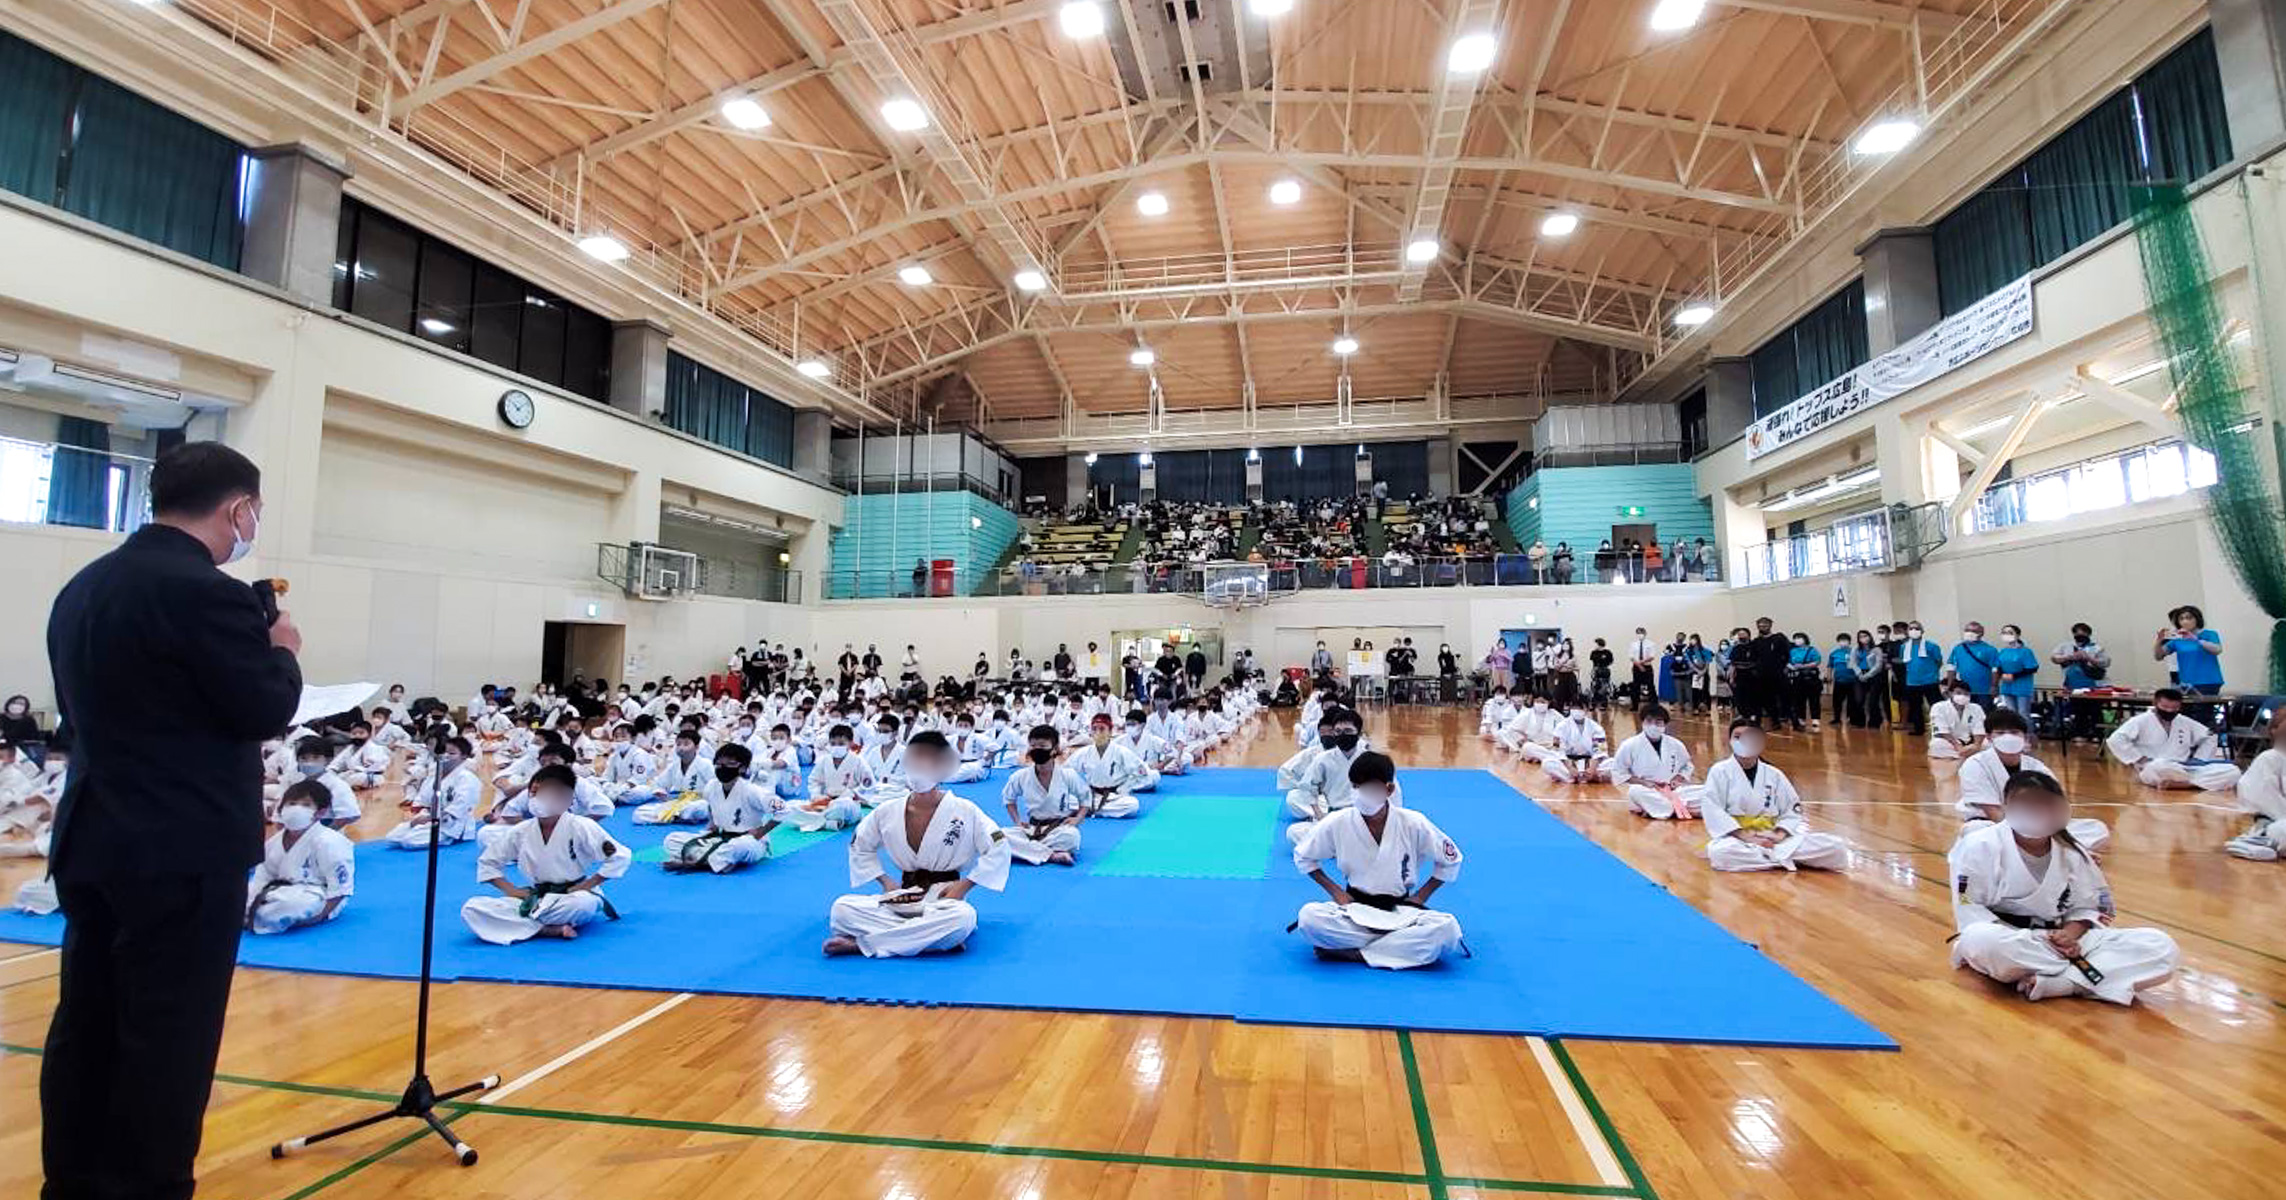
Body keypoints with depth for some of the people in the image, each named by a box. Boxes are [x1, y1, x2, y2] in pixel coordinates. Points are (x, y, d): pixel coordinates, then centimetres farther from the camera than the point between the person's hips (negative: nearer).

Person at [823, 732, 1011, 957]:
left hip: (944, 898, -2)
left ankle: (861, 943, -23)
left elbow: (999, 848, -4)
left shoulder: (965, 812, -7)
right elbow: (859, 847, 17)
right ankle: (934, 939, -24)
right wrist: (885, 880, 4)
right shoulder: (887, 813, 2)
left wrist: (964, 885, -9)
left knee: (963, 917, -39)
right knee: (841, 908, -21)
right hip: (902, 897, 3)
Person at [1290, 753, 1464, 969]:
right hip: (1354, 908, -1)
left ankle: (1352, 953, -25)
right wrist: (1335, 891, 0)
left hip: (1401, 910, 1)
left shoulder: (1413, 824, -8)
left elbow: (1451, 859, 7)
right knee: (1309, 917, -31)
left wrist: (1420, 896, 0)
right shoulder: (1336, 824, -8)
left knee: (1447, 927, -31)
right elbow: (1302, 856, 8)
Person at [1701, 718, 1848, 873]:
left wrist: (1779, 835, -10)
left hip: (1771, 839, 3)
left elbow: (1793, 809, 10)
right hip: (1735, 837, -3)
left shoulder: (1774, 774, 10)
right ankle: (1785, 859, -23)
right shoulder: (1720, 771, -2)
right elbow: (1711, 809, -11)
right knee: (1720, 852, -42)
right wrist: (1745, 836, -19)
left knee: (1835, 848, -16)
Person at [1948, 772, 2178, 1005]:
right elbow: (1969, 914, -11)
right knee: (1982, 941, -43)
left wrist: (2070, 934, -11)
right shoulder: (1979, 847, -11)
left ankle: (2054, 983, -24)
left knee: (2162, 948, -11)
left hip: (2059, 940, 6)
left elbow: (2085, 907, 11)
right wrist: (2032, 940, -19)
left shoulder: (2072, 853, 7)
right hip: (2004, 940, -6)